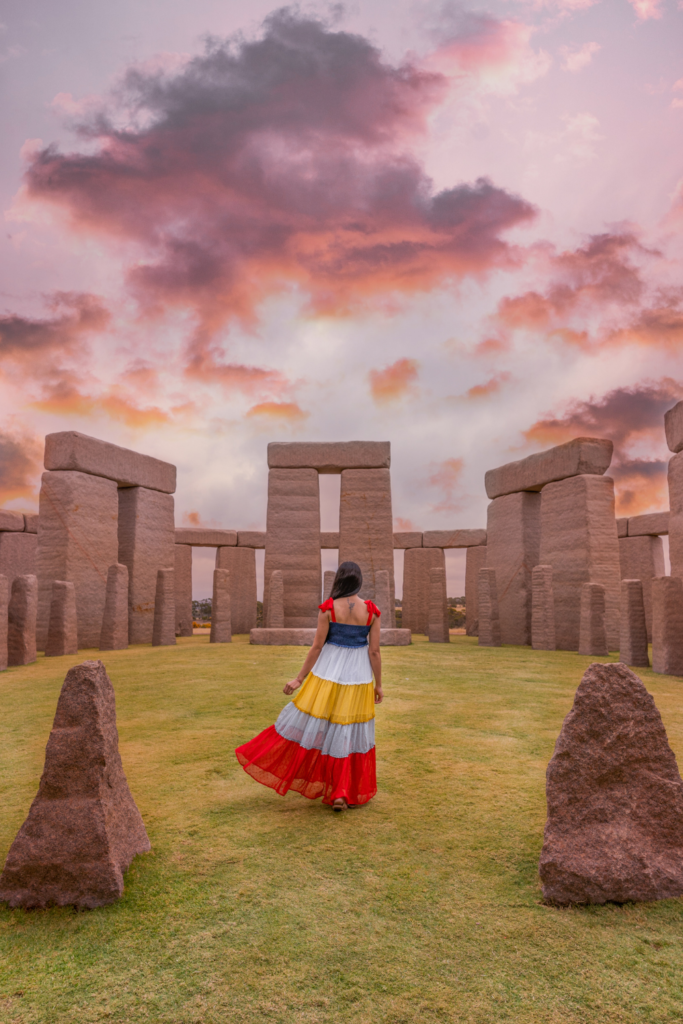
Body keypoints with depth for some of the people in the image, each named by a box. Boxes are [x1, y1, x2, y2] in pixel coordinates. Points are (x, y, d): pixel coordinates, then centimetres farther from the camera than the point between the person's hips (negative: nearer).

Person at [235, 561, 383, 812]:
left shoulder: (328, 608, -12)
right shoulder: (371, 611, -8)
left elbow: (317, 647, -10)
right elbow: (374, 651, -5)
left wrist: (299, 679, 0)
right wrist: (378, 684, 5)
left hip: (329, 675, -1)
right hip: (358, 678, 1)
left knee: (310, 726, 12)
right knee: (352, 734, 11)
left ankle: (276, 766, 25)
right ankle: (350, 793, 12)